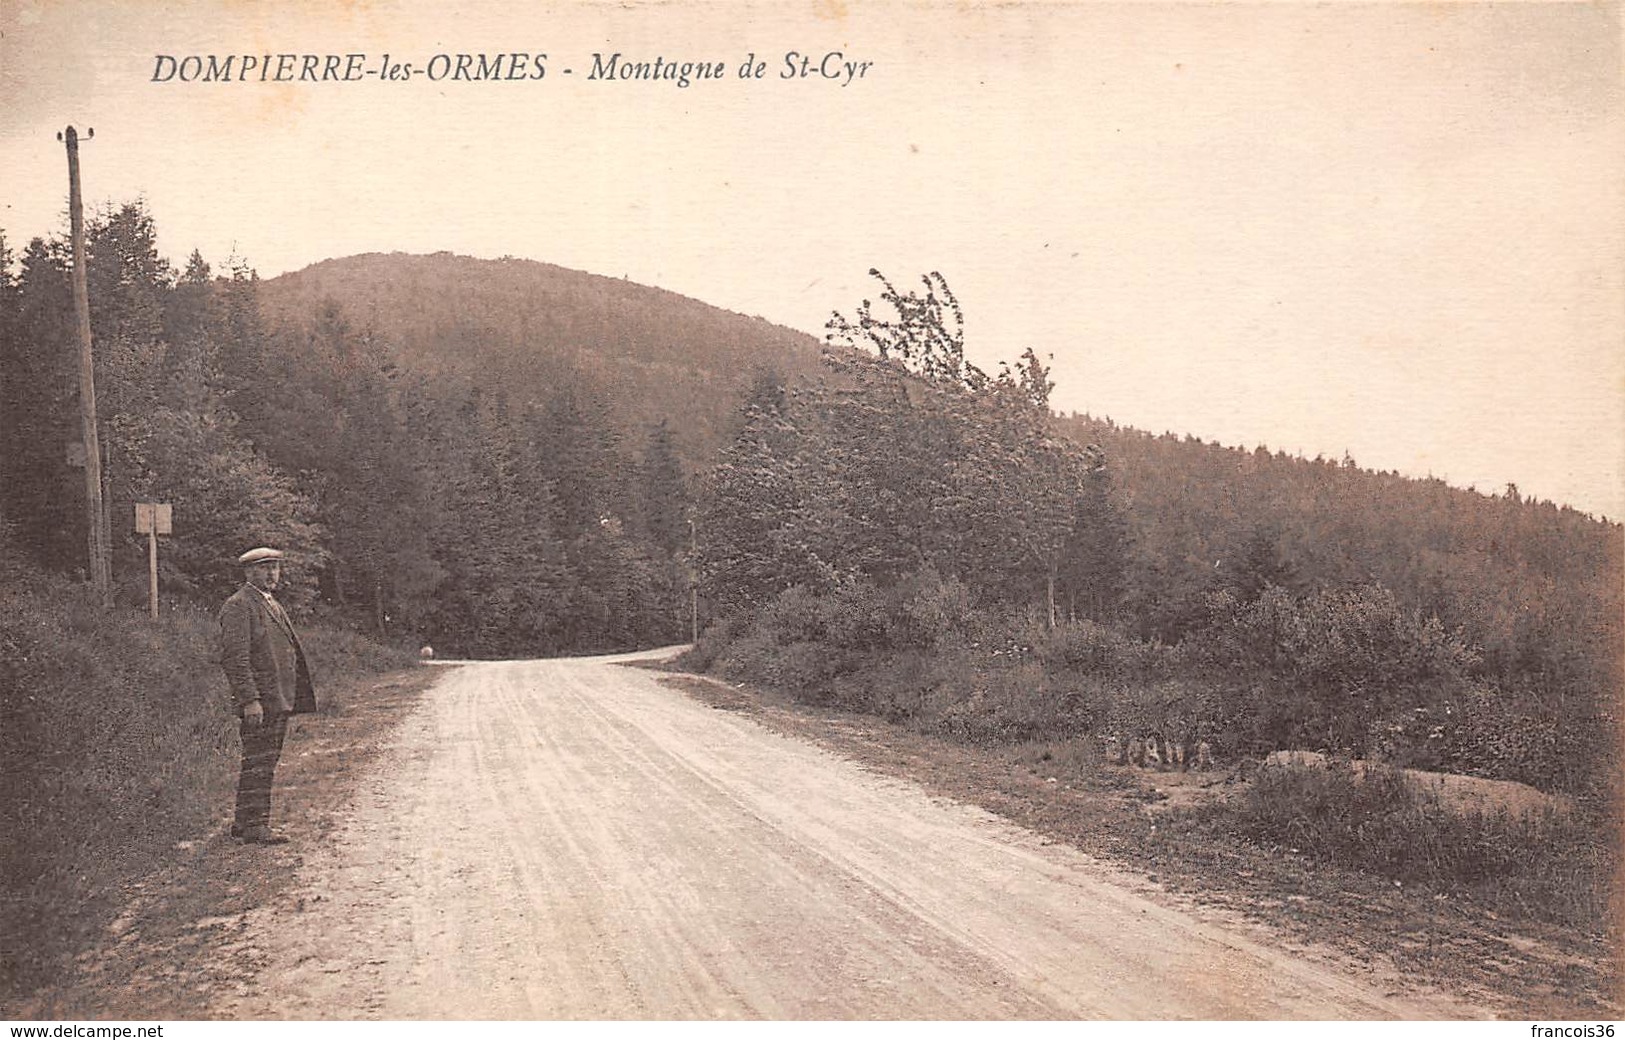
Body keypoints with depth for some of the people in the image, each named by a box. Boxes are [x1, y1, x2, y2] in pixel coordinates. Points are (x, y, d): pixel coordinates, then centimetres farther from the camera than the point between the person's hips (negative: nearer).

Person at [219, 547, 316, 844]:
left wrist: (294, 698, 21)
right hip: (259, 702, -9)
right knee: (258, 763, -6)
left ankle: (243, 822, 20)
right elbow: (234, 657, -17)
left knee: (266, 763, 12)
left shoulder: (273, 604, 20)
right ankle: (255, 825, 0)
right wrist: (249, 699, -23)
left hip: (280, 701, 9)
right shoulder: (238, 606, -10)